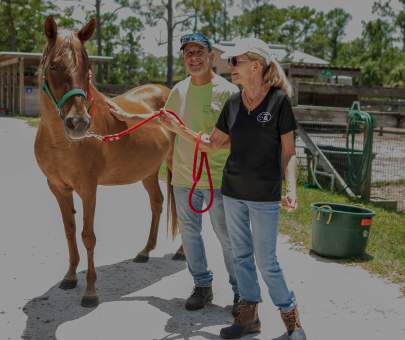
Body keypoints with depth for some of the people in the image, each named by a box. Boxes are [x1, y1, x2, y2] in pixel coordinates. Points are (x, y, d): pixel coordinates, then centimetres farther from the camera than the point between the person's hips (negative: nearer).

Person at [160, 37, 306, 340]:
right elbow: (212, 145, 10)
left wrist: (292, 189, -21)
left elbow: (288, 152, -8)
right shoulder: (233, 103, 4)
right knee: (241, 255, 14)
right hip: (233, 191, 6)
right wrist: (177, 128, 1)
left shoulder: (279, 100, -11)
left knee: (266, 260, 1)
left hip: (265, 195, -5)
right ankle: (249, 315, 29)